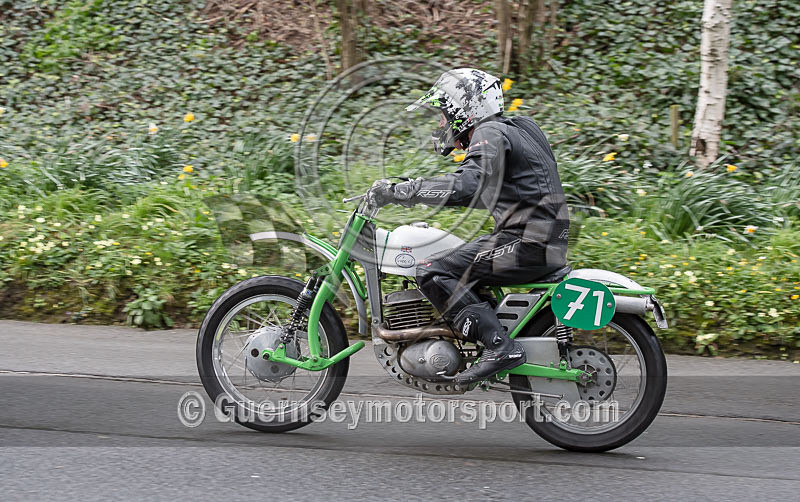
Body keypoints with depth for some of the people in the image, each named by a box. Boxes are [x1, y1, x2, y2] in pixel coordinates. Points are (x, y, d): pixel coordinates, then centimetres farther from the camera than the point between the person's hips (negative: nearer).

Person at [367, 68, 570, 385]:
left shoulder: (490, 134, -9)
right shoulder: (510, 131, 22)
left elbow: (468, 184, -27)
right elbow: (483, 194, 31)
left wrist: (400, 191, -23)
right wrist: (414, 190, 24)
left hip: (526, 243, -10)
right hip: (547, 243, 10)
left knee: (431, 272, -13)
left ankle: (500, 347, -21)